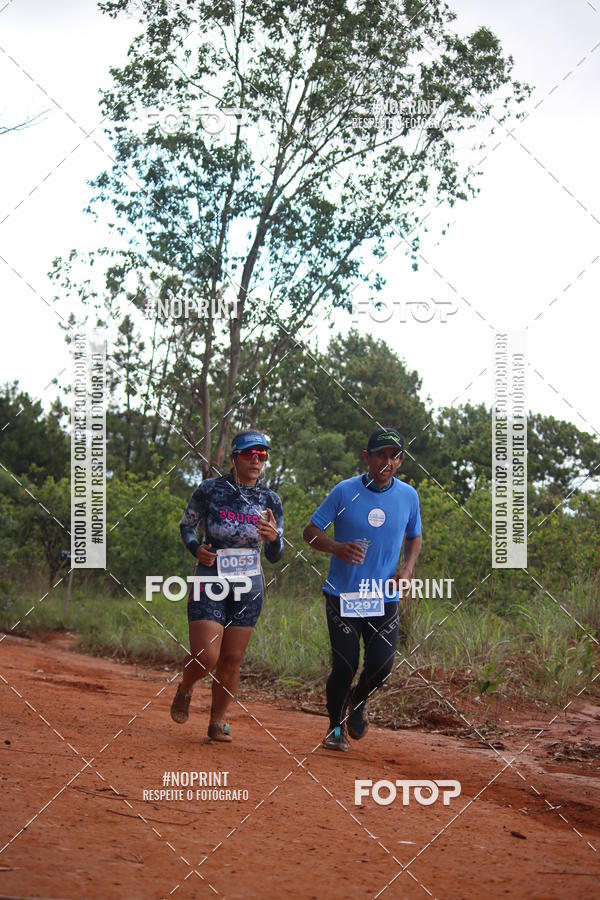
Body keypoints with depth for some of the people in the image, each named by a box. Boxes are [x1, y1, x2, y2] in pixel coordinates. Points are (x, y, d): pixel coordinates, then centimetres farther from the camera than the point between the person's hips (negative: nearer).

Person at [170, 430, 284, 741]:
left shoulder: (270, 500, 2)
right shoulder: (210, 490, -5)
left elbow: (275, 556, 4)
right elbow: (186, 525, 8)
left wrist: (274, 538, -19)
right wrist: (196, 549, -13)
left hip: (248, 587, 3)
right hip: (210, 581, -3)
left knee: (232, 660, 4)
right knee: (206, 657, -12)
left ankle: (217, 721, 21)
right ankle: (184, 689, 22)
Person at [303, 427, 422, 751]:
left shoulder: (408, 496, 2)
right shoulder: (345, 491, -7)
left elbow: (414, 536, 18)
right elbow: (310, 532, -3)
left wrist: (408, 568, -1)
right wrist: (337, 548, -23)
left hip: (385, 598, 2)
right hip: (343, 594, -2)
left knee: (381, 666, -6)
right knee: (345, 666, -5)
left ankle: (358, 700, 30)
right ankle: (336, 728, 19)